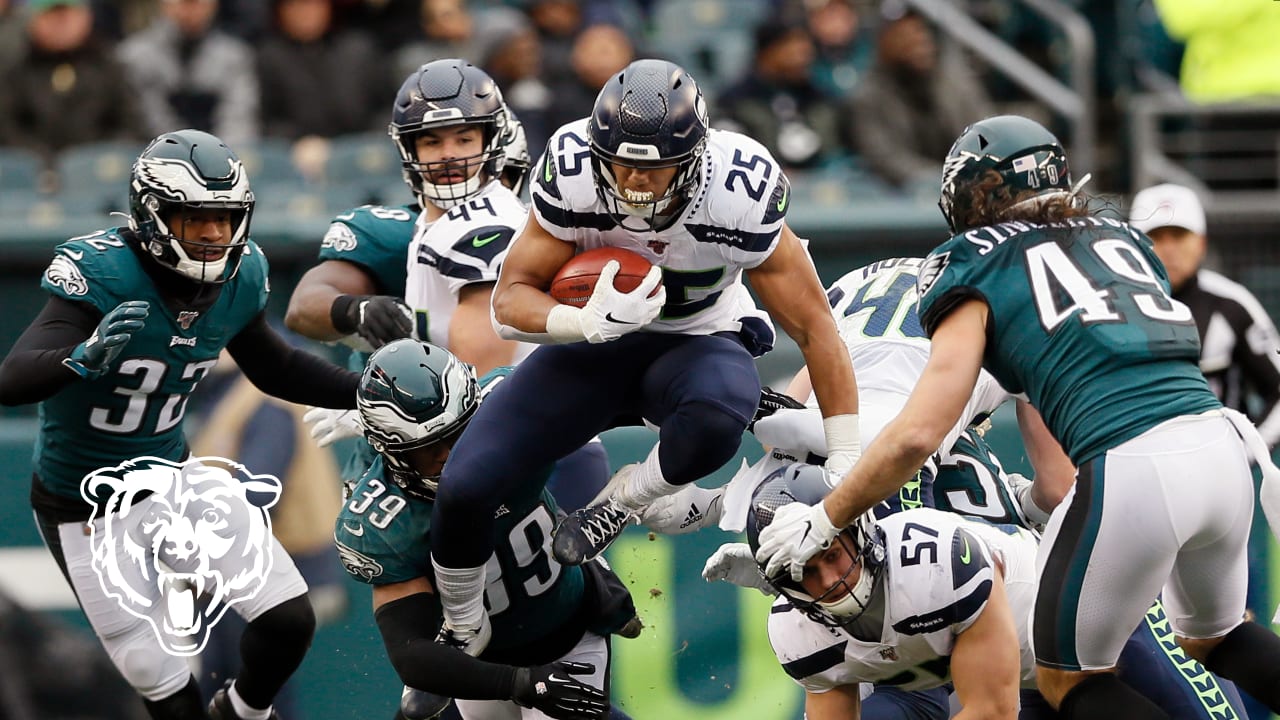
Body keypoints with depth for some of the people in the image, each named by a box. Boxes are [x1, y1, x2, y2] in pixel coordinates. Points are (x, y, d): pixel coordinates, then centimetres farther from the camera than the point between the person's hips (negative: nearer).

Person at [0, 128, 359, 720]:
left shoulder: (238, 277, -10)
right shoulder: (102, 275, -29)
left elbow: (274, 369, 11)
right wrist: (84, 357, -59)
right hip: (87, 510, -5)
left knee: (288, 620, -1)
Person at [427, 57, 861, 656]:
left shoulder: (741, 195, -27)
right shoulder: (571, 173, -24)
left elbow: (813, 328, -17)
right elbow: (510, 302, -16)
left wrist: (848, 472, -17)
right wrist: (591, 321, -38)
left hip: (697, 344, -2)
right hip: (590, 340, 2)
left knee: (719, 417, -41)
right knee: (466, 485, -15)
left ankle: (623, 501, -10)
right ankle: (461, 636, 14)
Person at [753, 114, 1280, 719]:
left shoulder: (977, 273, 9)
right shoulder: (1120, 239, 26)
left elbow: (917, 435, 0)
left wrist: (821, 521, 11)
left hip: (1130, 470, -6)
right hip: (1223, 449, 6)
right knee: (1212, 635, 32)